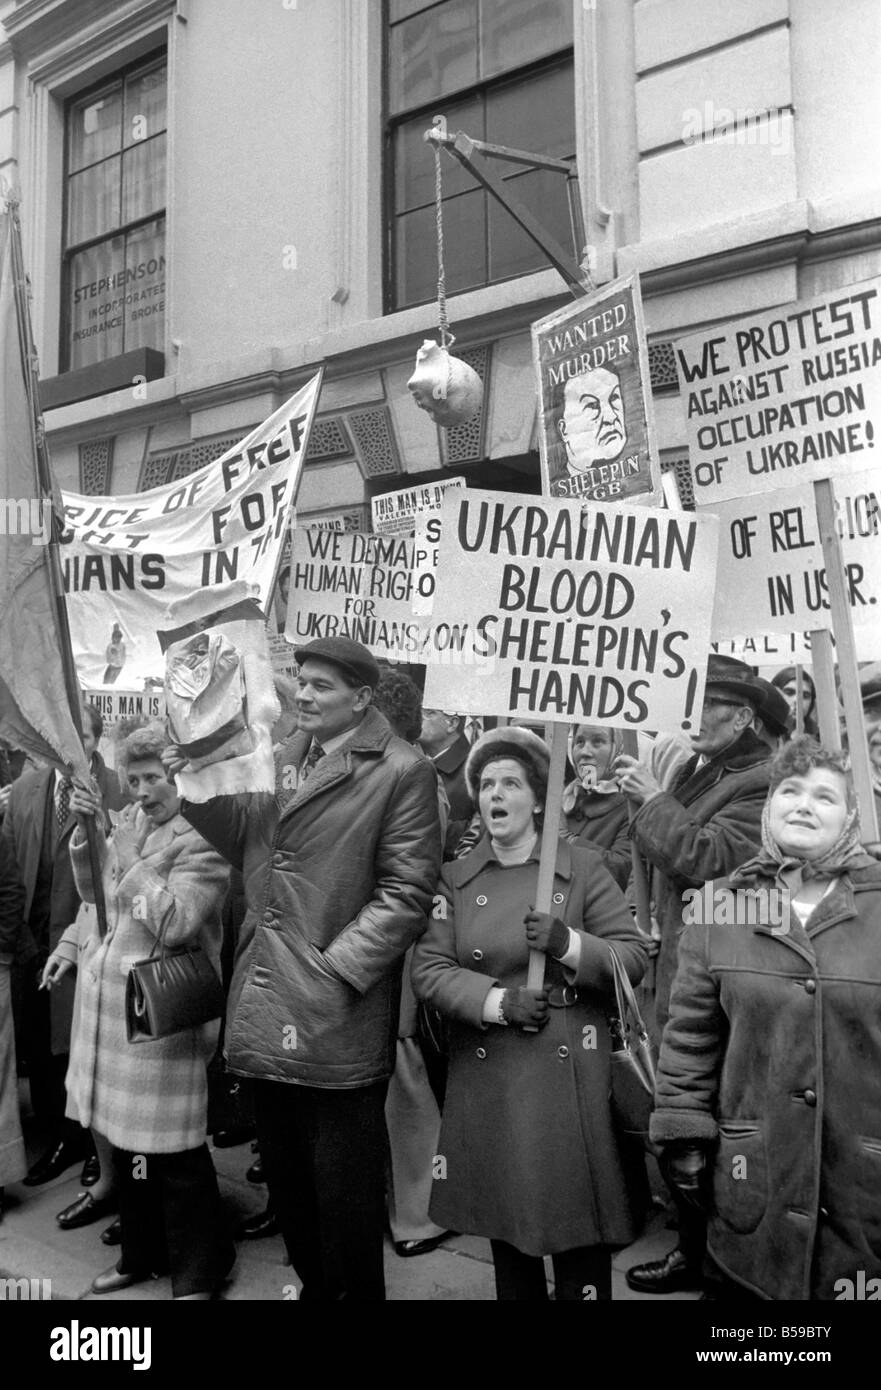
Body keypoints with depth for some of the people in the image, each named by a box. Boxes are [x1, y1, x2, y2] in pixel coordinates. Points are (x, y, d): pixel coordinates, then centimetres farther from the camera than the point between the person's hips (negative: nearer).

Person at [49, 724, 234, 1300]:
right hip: (110, 1004, 7)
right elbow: (95, 893, 14)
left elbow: (175, 923, -22)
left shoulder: (202, 842, -13)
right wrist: (86, 831, 0)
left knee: (172, 1154, 2)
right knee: (127, 1141, 19)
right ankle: (142, 1255, 37)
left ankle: (197, 1272, 20)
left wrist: (132, 858, -17)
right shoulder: (129, 822, 8)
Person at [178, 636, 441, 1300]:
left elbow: (406, 891, -13)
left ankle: (358, 1289, 27)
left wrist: (337, 967, -18)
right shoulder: (284, 758, 13)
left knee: (344, 1189, 6)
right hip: (267, 1006, 7)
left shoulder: (402, 771, -10)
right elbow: (246, 841, 14)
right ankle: (314, 1284, 39)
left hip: (336, 1015, -7)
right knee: (286, 1176, 20)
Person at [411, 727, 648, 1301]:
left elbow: (634, 958, -4)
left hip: (570, 1077, -2)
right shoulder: (456, 879, 6)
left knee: (578, 1230, 2)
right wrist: (497, 1001, -16)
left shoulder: (583, 867, -1)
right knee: (504, 1224, 15)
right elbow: (429, 969, -2)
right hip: (487, 1078, 3)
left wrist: (569, 944, -20)